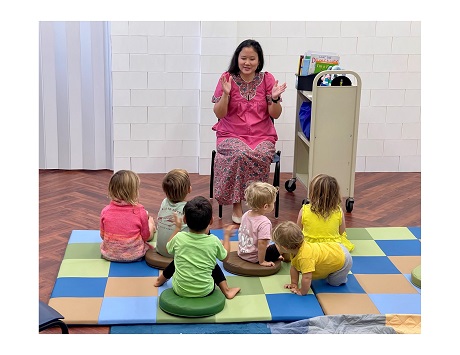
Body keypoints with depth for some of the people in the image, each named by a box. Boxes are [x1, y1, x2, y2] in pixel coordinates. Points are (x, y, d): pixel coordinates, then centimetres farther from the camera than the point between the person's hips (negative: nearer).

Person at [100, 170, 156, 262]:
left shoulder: (105, 211, -13)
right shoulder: (140, 212, -20)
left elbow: (102, 235, 0)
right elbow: (146, 237, -8)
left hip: (109, 254, 3)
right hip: (135, 255, -3)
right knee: (150, 220, 21)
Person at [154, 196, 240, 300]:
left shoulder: (179, 238, -16)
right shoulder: (214, 241, -16)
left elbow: (169, 248, 8)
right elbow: (225, 257, 4)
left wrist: (177, 227, 17)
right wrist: (227, 235, 16)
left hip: (180, 290, 1)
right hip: (205, 291, -1)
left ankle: (160, 280, 49)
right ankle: (226, 290, 23)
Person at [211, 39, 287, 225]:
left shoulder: (267, 79, 4)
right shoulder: (227, 78, 1)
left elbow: (275, 115, 4)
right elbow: (219, 114, -2)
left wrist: (275, 98, -16)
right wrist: (226, 93, -17)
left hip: (262, 136, 1)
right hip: (231, 135, -1)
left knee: (262, 156, -32)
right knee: (240, 154, -34)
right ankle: (236, 206, -21)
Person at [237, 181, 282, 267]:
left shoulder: (245, 215, -4)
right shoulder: (264, 223, -30)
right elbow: (262, 243, -33)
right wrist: (262, 261, -22)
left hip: (242, 253, 8)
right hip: (254, 258, -8)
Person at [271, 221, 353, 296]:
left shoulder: (305, 257, -41)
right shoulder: (296, 249, -12)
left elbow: (306, 278, -40)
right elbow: (294, 268, 0)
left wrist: (302, 292, -26)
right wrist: (294, 284, -2)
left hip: (343, 259, -8)